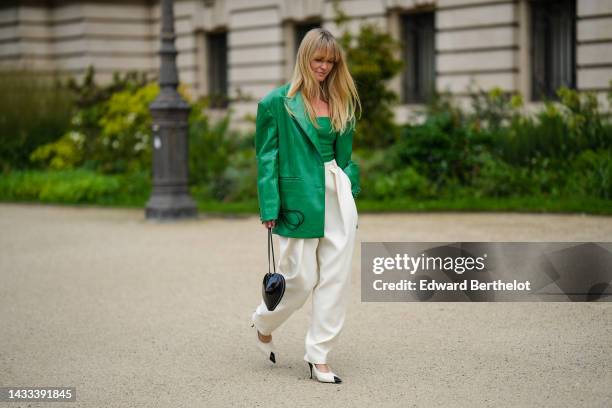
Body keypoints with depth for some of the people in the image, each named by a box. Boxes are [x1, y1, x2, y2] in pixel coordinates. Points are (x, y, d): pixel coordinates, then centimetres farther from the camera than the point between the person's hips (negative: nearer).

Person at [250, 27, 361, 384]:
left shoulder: (340, 101, 12)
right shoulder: (278, 102, -4)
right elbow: (266, 158, -4)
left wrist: (351, 192, 14)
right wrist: (270, 208, -9)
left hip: (338, 196, 5)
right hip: (300, 198, -5)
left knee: (336, 278, 1)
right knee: (301, 280, 0)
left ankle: (319, 356, 9)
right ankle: (264, 324, 30)